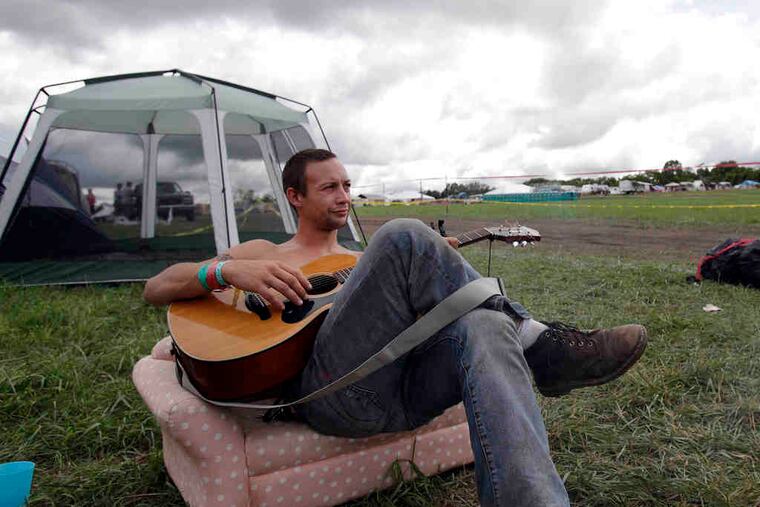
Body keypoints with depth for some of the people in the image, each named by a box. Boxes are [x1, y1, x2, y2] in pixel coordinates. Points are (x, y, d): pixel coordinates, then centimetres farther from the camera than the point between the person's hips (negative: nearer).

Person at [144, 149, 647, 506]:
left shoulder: (361, 260, 34)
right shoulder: (262, 253, 23)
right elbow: (157, 288, 12)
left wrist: (439, 273, 4)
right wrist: (229, 271, -10)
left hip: (404, 390, 5)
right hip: (330, 389, -4)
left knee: (483, 328, -30)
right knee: (404, 235, -22)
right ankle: (538, 344, -15)